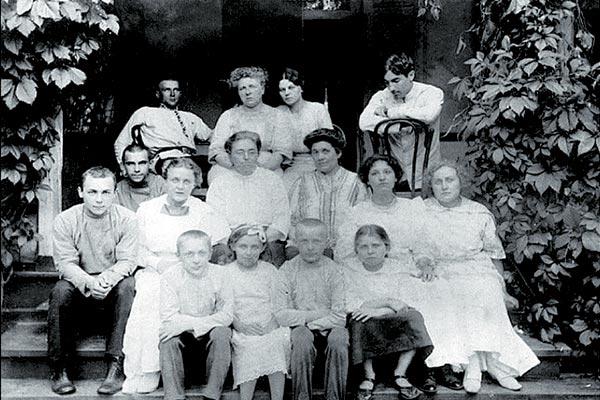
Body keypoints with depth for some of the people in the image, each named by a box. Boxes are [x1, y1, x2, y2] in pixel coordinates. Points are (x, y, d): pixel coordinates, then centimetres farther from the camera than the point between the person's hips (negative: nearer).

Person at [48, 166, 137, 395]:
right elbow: (64, 263, -13)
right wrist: (89, 282, -33)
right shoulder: (65, 220, -7)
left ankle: (117, 366, -31)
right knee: (60, 291, -30)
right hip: (80, 283, 1)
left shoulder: (127, 219, -8)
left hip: (114, 284, -1)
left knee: (127, 287, -32)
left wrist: (107, 278, -34)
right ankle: (60, 369, -19)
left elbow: (127, 261, -13)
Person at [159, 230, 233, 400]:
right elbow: (169, 317, -20)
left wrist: (188, 323, -24)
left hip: (209, 334, 1)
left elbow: (226, 315, -15)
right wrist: (208, 320, -26)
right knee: (168, 339, -30)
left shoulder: (218, 274, -10)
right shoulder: (170, 277, -13)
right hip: (182, 335, 0)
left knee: (222, 333, -29)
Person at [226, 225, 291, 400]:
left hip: (268, 326, 1)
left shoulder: (270, 270, 13)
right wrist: (240, 325, -14)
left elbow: (278, 305, 7)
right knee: (250, 345, -31)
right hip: (240, 329, -1)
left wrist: (271, 324, -12)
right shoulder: (226, 272, 9)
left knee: (279, 340, -29)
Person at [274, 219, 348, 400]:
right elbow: (280, 315, -7)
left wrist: (311, 323, -12)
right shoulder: (287, 270, 3)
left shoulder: (333, 270, 2)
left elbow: (340, 317, -6)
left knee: (339, 338, -32)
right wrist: (316, 315, -10)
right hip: (299, 328, 0)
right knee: (302, 338, -33)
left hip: (329, 329, 0)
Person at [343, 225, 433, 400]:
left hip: (393, 321, 1)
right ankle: (368, 375, -16)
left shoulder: (400, 269, 5)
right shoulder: (348, 268, 3)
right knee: (360, 323, -35)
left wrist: (376, 310, -24)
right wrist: (387, 301, -14)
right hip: (366, 322, -1)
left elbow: (403, 304, -6)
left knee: (413, 317, -28)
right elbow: (349, 304, -8)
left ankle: (400, 374, -17)